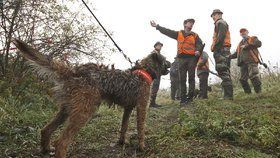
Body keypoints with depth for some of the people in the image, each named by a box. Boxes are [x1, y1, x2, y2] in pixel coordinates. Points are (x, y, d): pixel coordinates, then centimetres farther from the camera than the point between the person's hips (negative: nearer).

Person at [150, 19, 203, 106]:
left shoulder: (195, 35, 13)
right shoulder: (178, 34, 13)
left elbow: (200, 44, 6)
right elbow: (167, 31, 9)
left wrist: (198, 50, -15)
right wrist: (157, 26, 3)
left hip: (192, 58, 0)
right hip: (182, 58, 0)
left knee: (191, 78, -1)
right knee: (182, 79, -1)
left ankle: (190, 97, 4)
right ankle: (183, 99, 2)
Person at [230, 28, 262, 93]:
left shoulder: (253, 39, 14)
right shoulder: (240, 43, 30)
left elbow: (259, 43, -7)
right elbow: (236, 54, 28)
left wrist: (246, 46, -10)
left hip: (252, 61, -6)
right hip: (243, 63, 6)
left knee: (253, 76, -20)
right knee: (243, 79, 1)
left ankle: (259, 92, -14)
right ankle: (248, 93, 10)